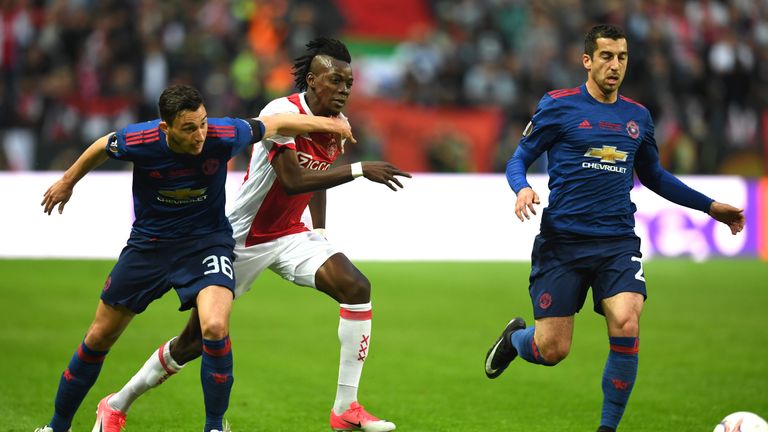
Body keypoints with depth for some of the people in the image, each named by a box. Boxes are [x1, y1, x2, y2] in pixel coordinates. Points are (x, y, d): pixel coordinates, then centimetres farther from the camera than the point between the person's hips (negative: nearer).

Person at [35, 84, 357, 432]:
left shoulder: (224, 135, -23)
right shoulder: (139, 140, -23)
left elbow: (274, 125, -4)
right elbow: (102, 147, 1)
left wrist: (326, 123, 10)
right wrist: (67, 182, 17)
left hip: (207, 242, -1)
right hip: (149, 243, 1)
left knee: (215, 328, -27)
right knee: (99, 337, 9)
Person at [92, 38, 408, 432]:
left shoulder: (338, 123, 1)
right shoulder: (282, 112, -23)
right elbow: (293, 181, -34)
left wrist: (320, 231, 11)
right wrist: (359, 170, -38)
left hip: (290, 236, 6)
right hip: (241, 239, -6)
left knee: (356, 287, -19)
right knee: (196, 341, 2)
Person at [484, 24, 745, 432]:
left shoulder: (638, 116, 12)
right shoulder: (557, 106, -1)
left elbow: (654, 176, 26)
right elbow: (519, 158, 4)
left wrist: (710, 206, 23)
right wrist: (522, 188, -19)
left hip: (618, 244, 3)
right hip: (562, 241, -3)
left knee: (626, 327, -21)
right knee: (551, 350, -3)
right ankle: (515, 337, 35)